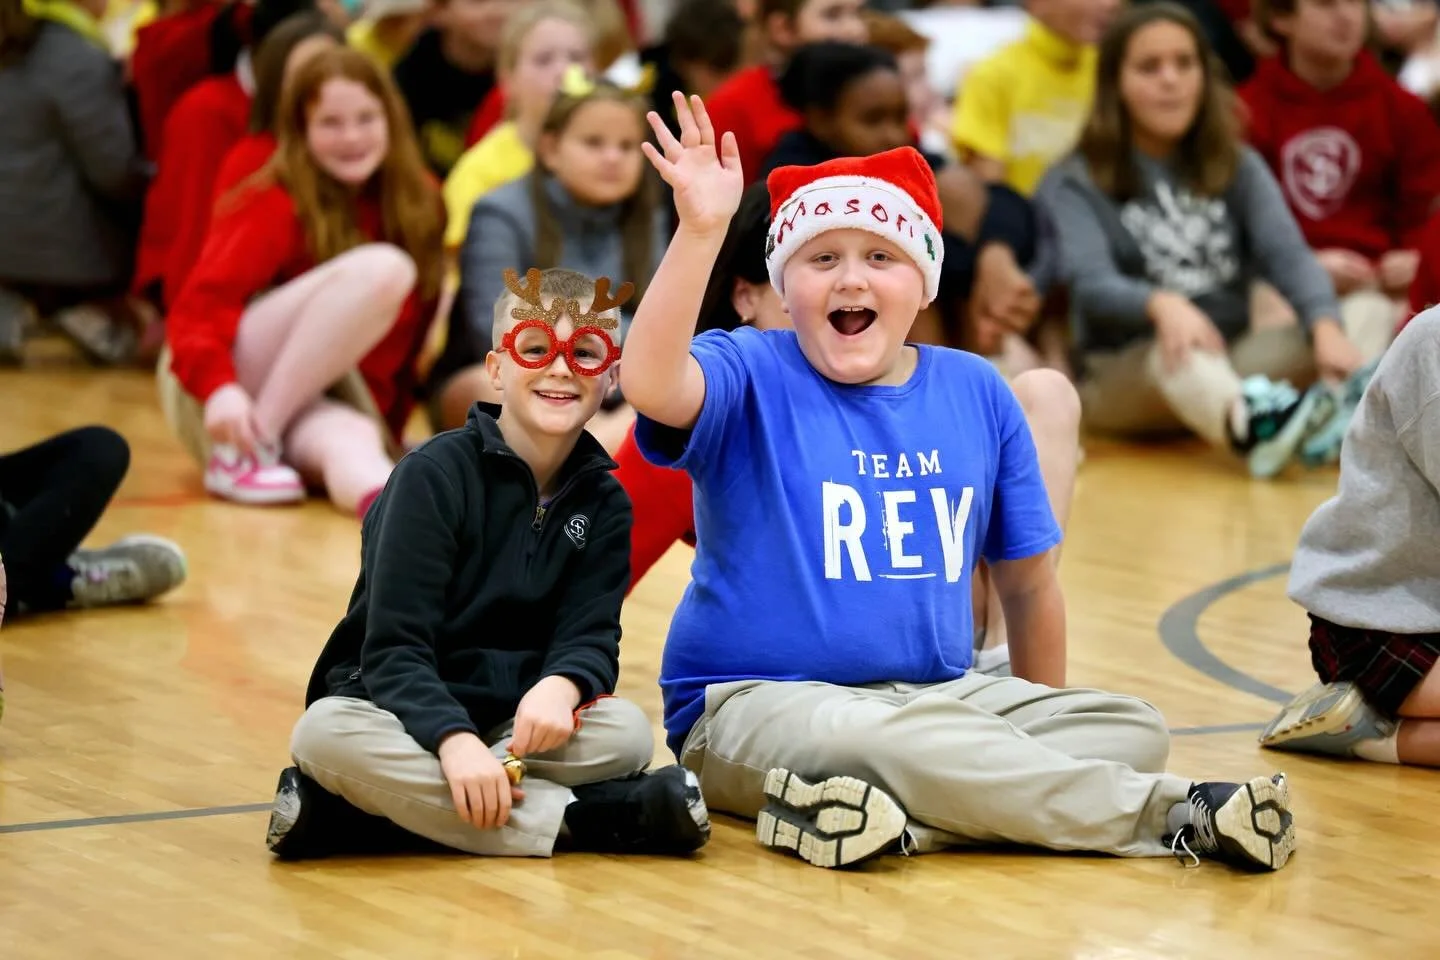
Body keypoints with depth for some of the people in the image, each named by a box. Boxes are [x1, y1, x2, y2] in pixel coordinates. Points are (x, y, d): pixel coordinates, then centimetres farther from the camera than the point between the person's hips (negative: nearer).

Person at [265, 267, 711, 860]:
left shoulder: (602, 501, 6)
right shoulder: (436, 474, -10)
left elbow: (591, 634, -4)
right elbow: (395, 648, -17)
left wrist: (561, 685, -29)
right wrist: (454, 739, -35)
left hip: (516, 724, 4)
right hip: (406, 717, -4)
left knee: (624, 732, -25)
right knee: (327, 731, -36)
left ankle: (349, 811, -26)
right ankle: (577, 818, -33)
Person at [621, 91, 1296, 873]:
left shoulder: (976, 395, 10)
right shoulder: (752, 378, -3)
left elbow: (1028, 581, 18)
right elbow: (652, 384, -28)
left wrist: (1042, 730, 20)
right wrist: (699, 230, -35)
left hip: (939, 696, 6)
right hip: (758, 704, -5)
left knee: (1130, 729, -14)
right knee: (892, 740, -38)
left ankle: (895, 820, -34)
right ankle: (1174, 816, -26)